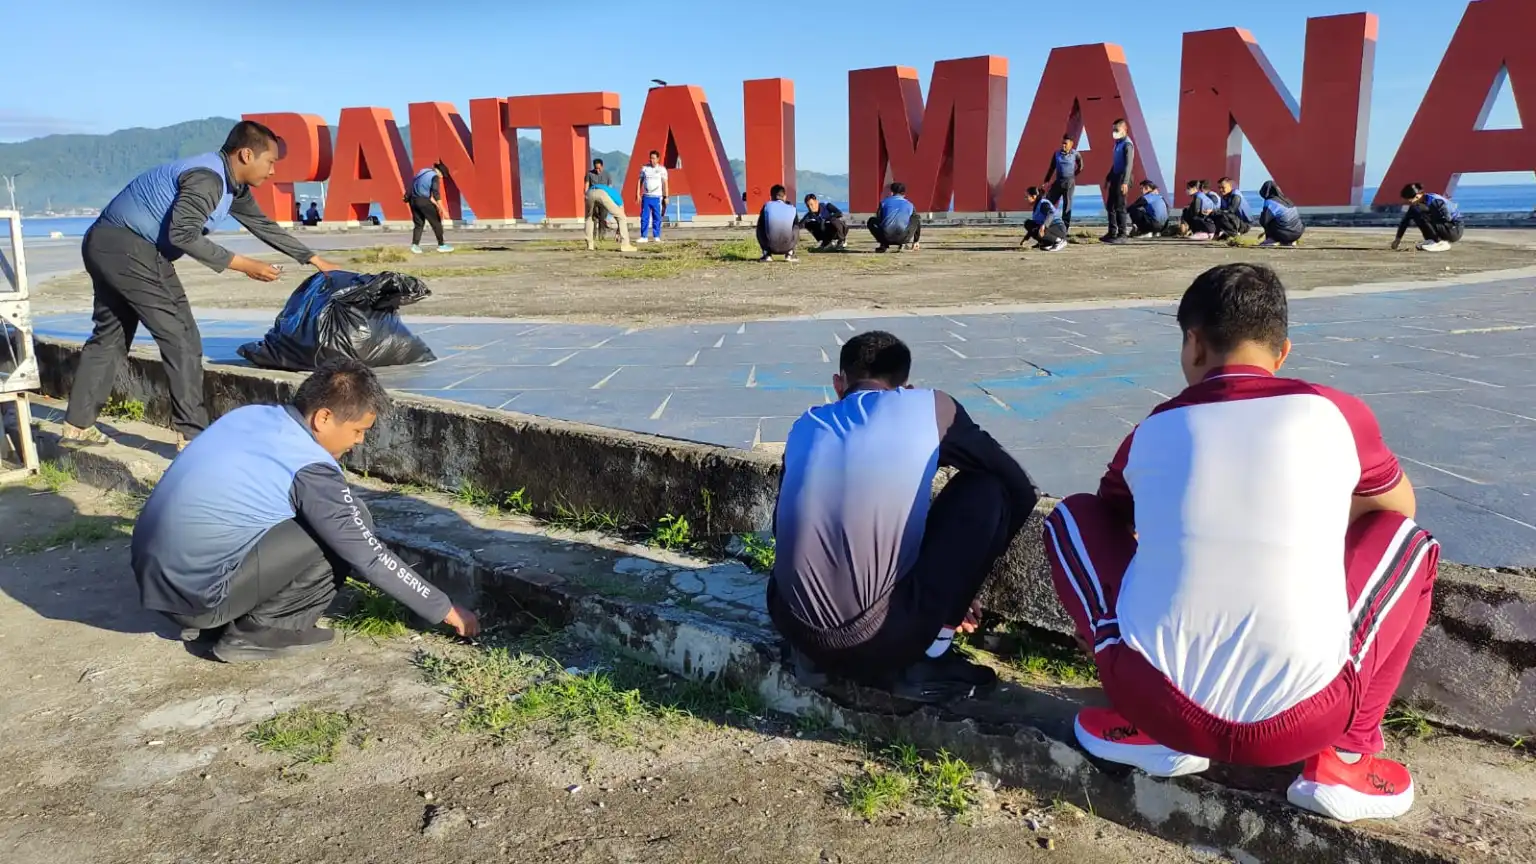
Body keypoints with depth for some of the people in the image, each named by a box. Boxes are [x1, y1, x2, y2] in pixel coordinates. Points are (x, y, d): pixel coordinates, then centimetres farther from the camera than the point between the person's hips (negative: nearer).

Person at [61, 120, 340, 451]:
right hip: (131, 249, -10)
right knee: (181, 338, -7)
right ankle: (192, 435, -7)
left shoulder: (232, 185, 12)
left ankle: (77, 425, 23)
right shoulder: (207, 178, -19)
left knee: (109, 336, 17)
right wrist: (243, 265, -20)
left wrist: (314, 259, 25)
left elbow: (263, 225, 23)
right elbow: (182, 235, -25)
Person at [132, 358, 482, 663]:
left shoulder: (250, 415, 5)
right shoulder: (309, 467, -17)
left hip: (153, 576, 8)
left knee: (328, 524, 18)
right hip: (195, 592, -8)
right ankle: (264, 630, 0)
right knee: (340, 534, -9)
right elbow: (370, 555, -11)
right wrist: (444, 609, -1)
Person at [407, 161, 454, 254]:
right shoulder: (435, 177, -9)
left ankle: (415, 245, 2)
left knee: (419, 223, 15)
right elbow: (436, 194, -18)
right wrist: (443, 210, -18)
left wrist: (435, 203, 30)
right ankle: (441, 245, 10)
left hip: (413, 199, 8)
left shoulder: (423, 172, 17)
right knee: (436, 222, 6)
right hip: (423, 201, -8)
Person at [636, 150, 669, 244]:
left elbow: (665, 184, 1)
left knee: (657, 218, 0)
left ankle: (656, 237, 6)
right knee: (644, 217, -1)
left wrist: (666, 197, -4)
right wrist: (638, 194, 4)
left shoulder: (662, 169, 2)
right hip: (646, 196, 2)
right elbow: (640, 181, 11)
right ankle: (643, 237, 3)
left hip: (657, 197, -2)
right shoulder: (644, 168, 8)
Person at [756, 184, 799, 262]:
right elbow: (795, 226, 21)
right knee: (796, 229, 27)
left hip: (771, 246, -1)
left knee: (760, 230, 26)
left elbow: (760, 225, 14)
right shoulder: (792, 208, 8)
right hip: (787, 246, 1)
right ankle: (789, 254, 14)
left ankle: (767, 255, 14)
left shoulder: (767, 206, 5)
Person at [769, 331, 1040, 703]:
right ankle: (926, 661, 8)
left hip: (792, 628, 5)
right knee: (987, 489, 11)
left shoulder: (807, 425, 13)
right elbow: (1022, 491, 14)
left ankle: (818, 651, 16)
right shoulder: (930, 407, 5)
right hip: (880, 641, -5)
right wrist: (963, 576, 29)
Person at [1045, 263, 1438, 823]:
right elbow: (1398, 508, 26)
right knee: (1409, 541, 23)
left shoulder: (1153, 431, 8)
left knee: (1072, 519, 21)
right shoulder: (1336, 414, 5)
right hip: (1300, 720, 0)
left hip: (1162, 704, 0)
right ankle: (1344, 760, 13)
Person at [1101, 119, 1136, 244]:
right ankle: (1112, 233, 17)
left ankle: (1123, 234, -4)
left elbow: (1129, 164, -19)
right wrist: (1108, 178, 23)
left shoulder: (1127, 144, -13)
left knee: (1120, 206, -8)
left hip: (1122, 177, -9)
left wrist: (1125, 182, -26)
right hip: (1115, 177, 9)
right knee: (1111, 205, 11)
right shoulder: (1118, 143, 15)